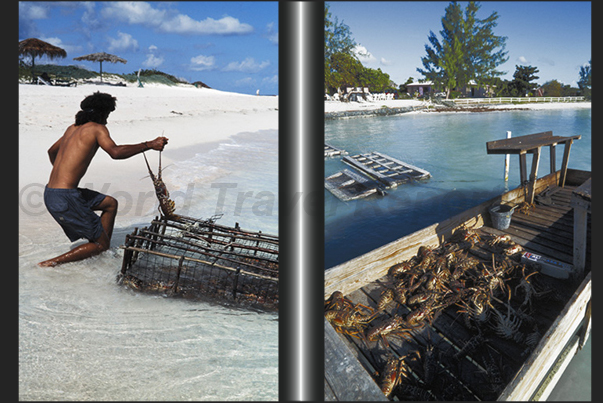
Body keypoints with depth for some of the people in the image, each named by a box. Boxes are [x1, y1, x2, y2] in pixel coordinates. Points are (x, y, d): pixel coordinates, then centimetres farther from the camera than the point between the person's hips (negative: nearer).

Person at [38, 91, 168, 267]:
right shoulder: (97, 128, -7)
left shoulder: (72, 128, 18)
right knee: (101, 243, 0)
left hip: (50, 194, 9)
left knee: (110, 203, 22)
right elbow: (115, 152, -27)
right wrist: (150, 145, -23)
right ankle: (51, 263, -5)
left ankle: (103, 253, 22)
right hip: (64, 199, -9)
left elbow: (51, 151, 35)